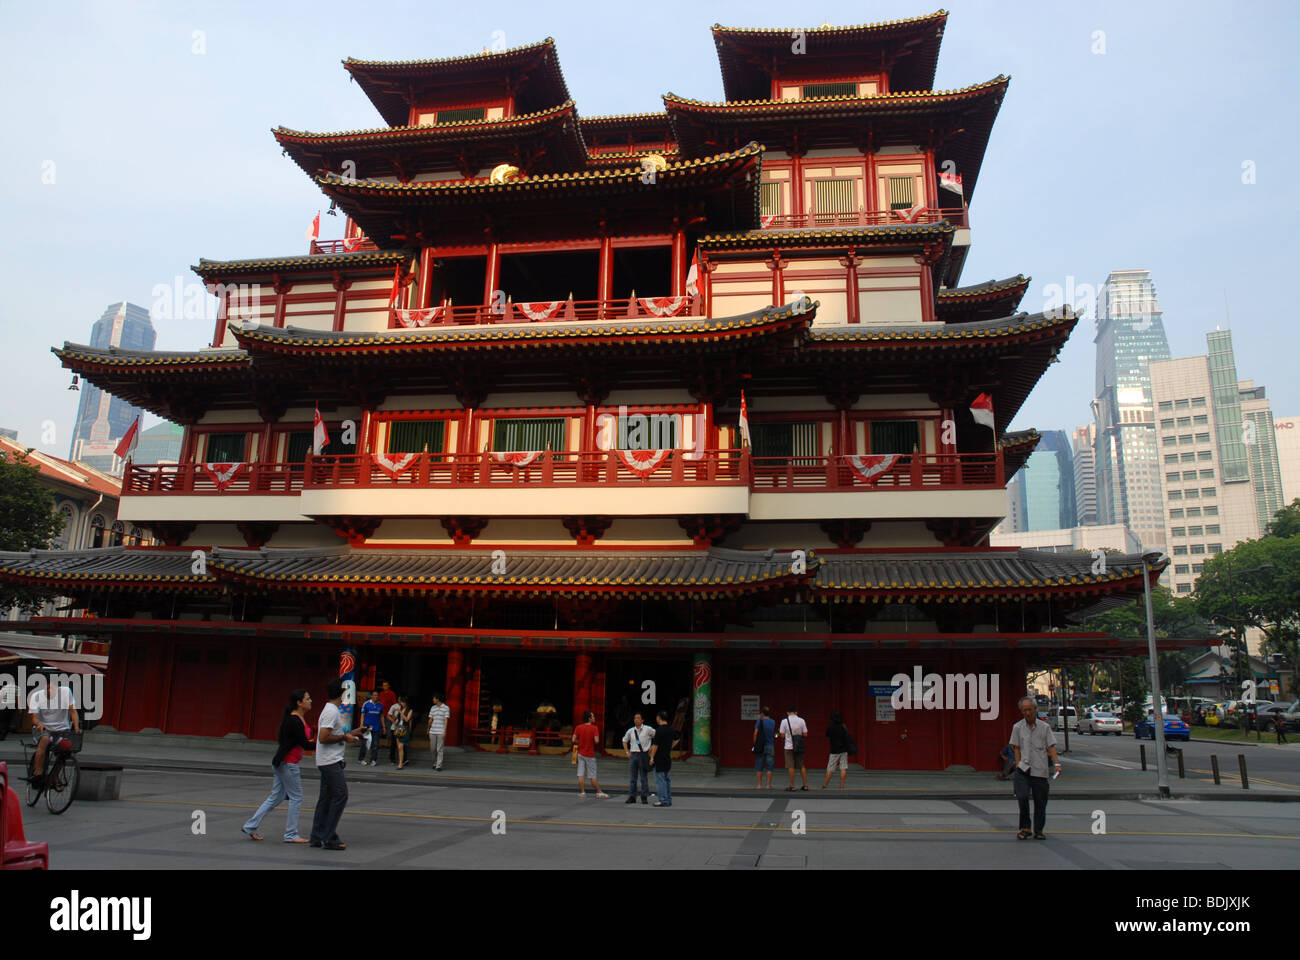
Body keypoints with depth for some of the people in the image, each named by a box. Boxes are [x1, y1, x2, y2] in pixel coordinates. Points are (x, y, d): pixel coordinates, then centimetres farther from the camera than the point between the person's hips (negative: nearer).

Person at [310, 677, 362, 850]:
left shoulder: (330, 710, 16)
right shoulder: (332, 712, -17)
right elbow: (323, 738, -23)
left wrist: (349, 733, 24)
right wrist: (344, 737, -15)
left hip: (327, 762, 11)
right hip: (331, 761, -11)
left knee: (326, 797, 12)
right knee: (340, 795, -9)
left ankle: (317, 837, 16)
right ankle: (329, 838, -7)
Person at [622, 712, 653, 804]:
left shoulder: (647, 729, -4)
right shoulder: (630, 731, 6)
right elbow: (624, 741, 21)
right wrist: (627, 752, 11)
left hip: (643, 754, -3)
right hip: (633, 755, 3)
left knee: (643, 777, 0)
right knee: (633, 777, 7)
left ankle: (644, 797, 8)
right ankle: (632, 797, 12)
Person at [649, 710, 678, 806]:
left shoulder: (659, 730, -19)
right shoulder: (672, 729, 6)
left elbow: (655, 745, -18)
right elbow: (676, 740, 22)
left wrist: (652, 757, -10)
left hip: (659, 759, -8)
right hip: (668, 758, 8)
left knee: (660, 780, -2)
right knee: (667, 779, 14)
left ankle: (663, 800, -1)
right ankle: (668, 800, 18)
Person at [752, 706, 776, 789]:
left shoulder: (759, 721, -4)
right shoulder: (773, 722, 4)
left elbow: (756, 733, -11)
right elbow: (774, 734, 14)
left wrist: (755, 744, -4)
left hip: (761, 747, -2)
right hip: (770, 746, 2)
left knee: (759, 767, 4)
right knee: (769, 767, 3)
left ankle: (759, 785, 3)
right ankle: (768, 785, 2)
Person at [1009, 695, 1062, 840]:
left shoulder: (1044, 727, 6)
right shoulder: (1017, 727, 6)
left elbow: (1051, 747, 4)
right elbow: (1016, 748, 7)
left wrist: (1057, 764, -8)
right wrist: (1019, 764, -4)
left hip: (1040, 770, 1)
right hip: (1023, 769, -1)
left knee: (1040, 801, 4)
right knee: (1022, 796, -14)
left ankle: (1038, 831, 18)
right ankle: (1025, 827, 4)